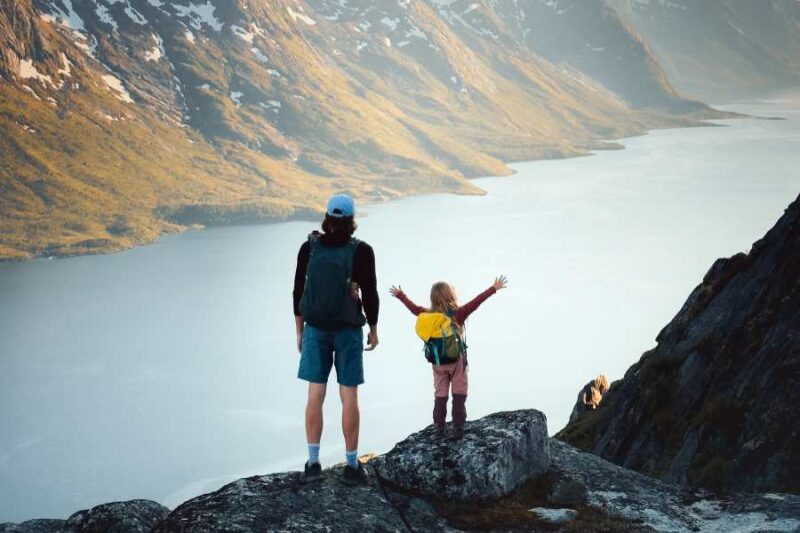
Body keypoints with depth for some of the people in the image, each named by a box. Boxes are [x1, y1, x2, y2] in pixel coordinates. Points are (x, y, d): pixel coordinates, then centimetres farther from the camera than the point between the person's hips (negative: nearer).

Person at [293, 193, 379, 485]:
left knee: (315, 396, 6)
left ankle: (313, 463, 4)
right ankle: (352, 466, 9)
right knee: (349, 398, 4)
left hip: (315, 329, 2)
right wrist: (373, 330, 6)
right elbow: (370, 293, -8)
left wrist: (300, 331, 12)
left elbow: (299, 292, 1)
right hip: (348, 331, -2)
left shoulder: (309, 247, -3)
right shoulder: (361, 250, -11)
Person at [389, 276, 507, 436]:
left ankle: (439, 426, 13)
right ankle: (458, 427, 1)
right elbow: (475, 303, -18)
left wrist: (400, 295, 24)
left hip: (437, 362, 3)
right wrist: (494, 289, -16)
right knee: (459, 395, 3)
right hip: (456, 360, -3)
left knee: (440, 395, 12)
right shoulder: (458, 314, -14)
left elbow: (413, 307, 8)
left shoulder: (429, 315, -4)